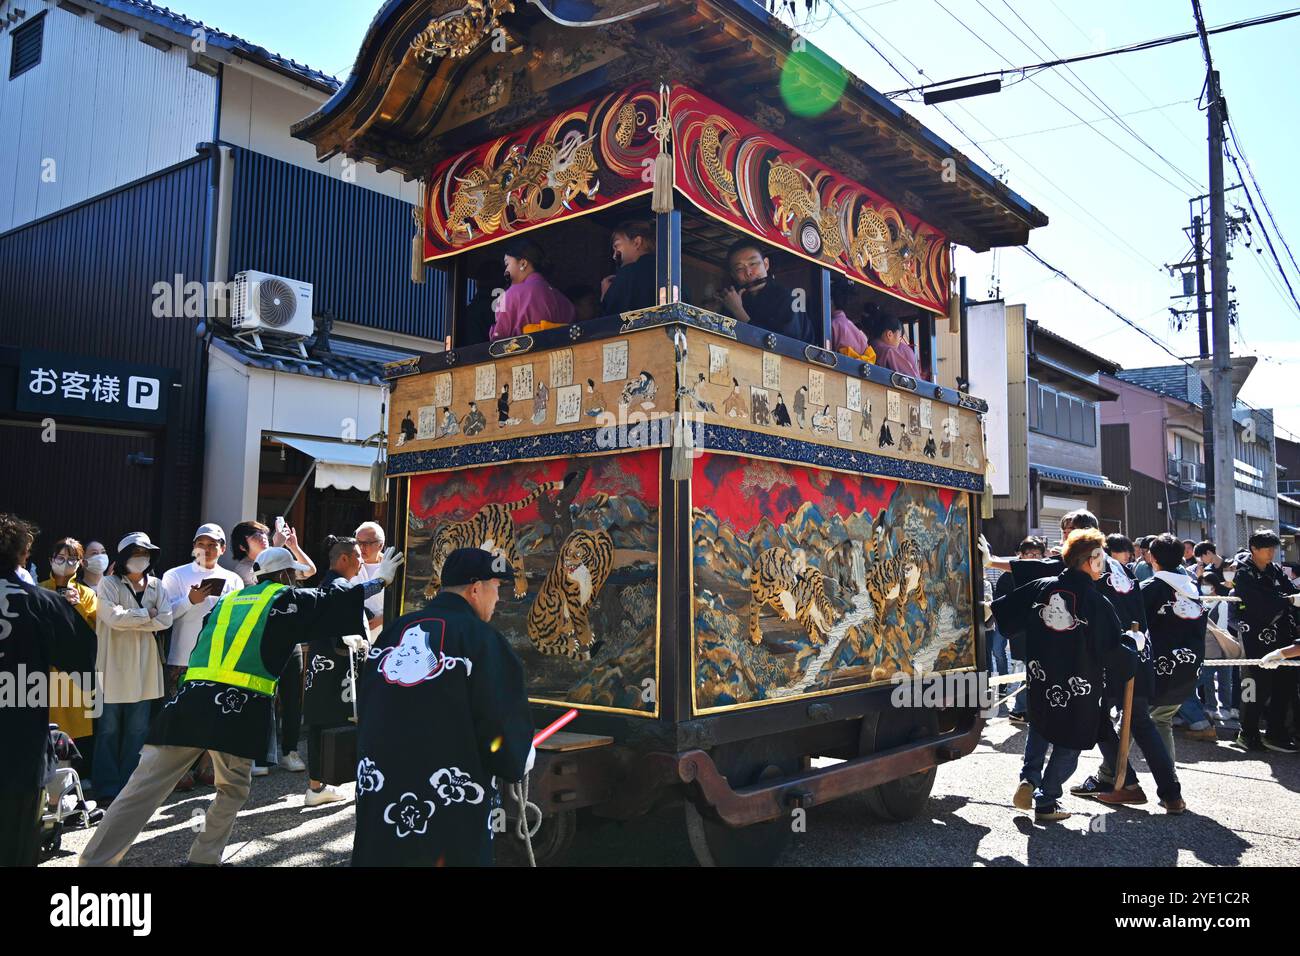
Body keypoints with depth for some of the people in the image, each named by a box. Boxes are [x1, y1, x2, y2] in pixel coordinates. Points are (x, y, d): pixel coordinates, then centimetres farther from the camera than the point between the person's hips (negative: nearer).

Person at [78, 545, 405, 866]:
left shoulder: (228, 600, 25)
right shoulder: (287, 599, 11)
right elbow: (336, 601, 17)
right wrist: (382, 579, 26)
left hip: (192, 696, 5)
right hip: (241, 707, -4)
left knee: (145, 786, 2)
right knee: (234, 788, 17)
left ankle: (95, 860, 1)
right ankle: (204, 858, 17)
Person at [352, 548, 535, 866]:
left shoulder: (393, 633, 9)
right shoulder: (481, 637, -10)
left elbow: (366, 706, 14)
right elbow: (502, 718, -12)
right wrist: (518, 761, 7)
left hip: (379, 790, 6)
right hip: (453, 799, -5)